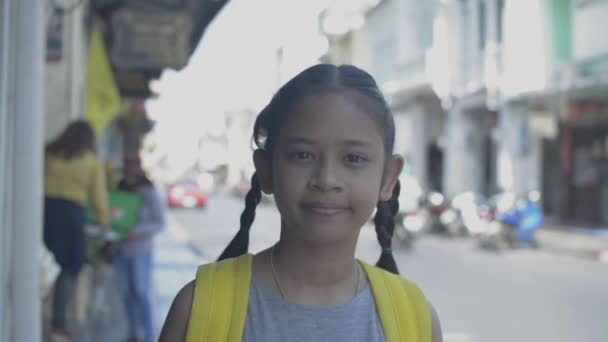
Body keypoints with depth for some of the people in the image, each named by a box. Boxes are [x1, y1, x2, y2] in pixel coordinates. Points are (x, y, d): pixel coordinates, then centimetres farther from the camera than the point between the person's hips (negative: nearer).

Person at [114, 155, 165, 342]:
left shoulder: (149, 193, -8)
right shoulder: (119, 190, 6)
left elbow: (159, 222, -9)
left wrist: (138, 231, -22)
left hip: (140, 250, -5)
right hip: (121, 249, 5)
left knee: (141, 292, -2)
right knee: (126, 292, 8)